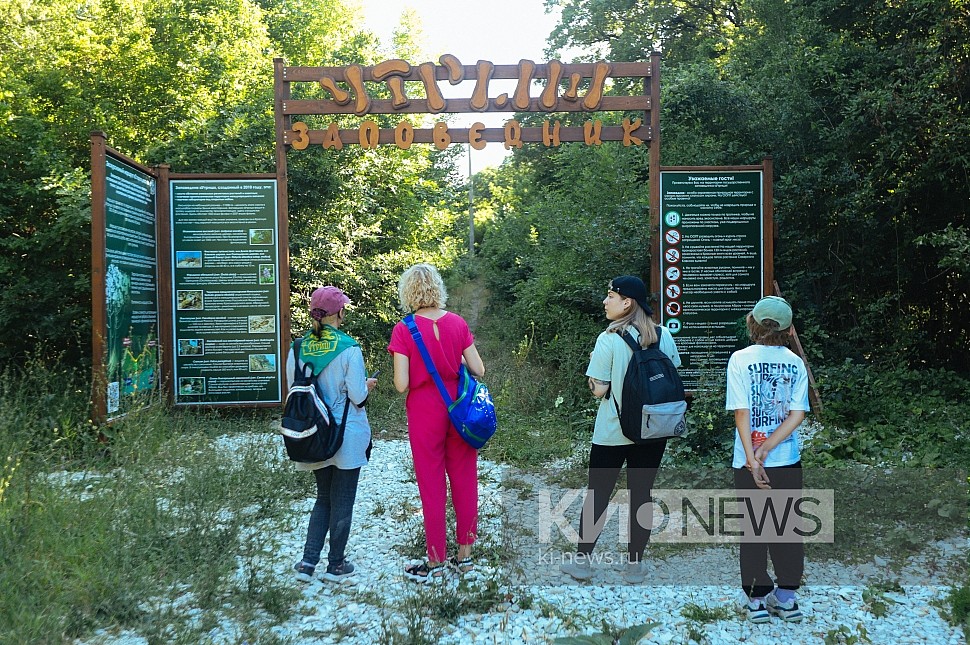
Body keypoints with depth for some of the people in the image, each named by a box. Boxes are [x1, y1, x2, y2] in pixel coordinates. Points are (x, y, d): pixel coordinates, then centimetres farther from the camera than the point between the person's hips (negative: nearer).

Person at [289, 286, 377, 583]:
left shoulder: (298, 348, -2)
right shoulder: (348, 348, -16)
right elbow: (357, 395, -15)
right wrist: (367, 386, 5)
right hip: (347, 436, -5)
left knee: (323, 498, 19)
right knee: (342, 501, 9)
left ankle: (308, 561, 11)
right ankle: (336, 564, 18)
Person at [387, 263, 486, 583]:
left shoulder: (403, 329, -12)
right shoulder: (458, 323, -2)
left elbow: (401, 385, -15)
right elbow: (478, 370, -2)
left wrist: (418, 371, 6)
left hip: (425, 412, -3)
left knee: (432, 486, 7)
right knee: (464, 481, 13)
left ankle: (435, 562, 17)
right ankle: (465, 555, 23)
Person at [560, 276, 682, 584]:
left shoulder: (609, 339, -14)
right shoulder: (664, 336, 0)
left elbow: (599, 389, -13)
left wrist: (593, 363, 4)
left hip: (613, 432, -3)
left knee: (597, 494, 9)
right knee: (641, 494, 10)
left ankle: (582, 559, 17)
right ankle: (634, 564, 16)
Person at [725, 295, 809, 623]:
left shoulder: (740, 360, -9)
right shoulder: (796, 363, 0)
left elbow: (741, 413, -14)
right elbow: (798, 414, -8)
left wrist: (752, 458, -13)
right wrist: (768, 448, -12)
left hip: (750, 462, -2)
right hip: (789, 461, 2)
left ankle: (759, 597, 17)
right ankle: (786, 597, 22)